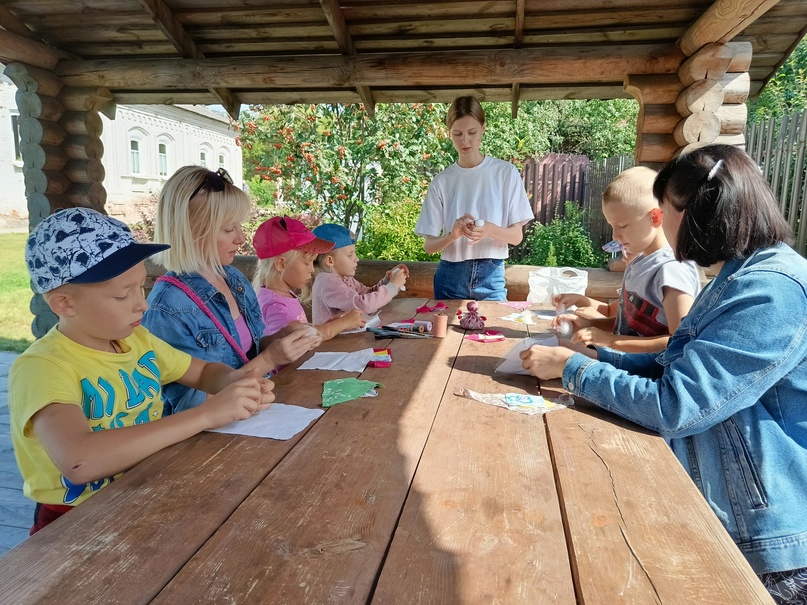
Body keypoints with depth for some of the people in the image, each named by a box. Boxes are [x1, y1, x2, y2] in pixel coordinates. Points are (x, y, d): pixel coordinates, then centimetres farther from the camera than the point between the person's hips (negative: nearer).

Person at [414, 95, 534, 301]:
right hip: (451, 276, 1)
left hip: (491, 275, -1)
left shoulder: (506, 173, -3)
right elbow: (428, 245, 0)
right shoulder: (441, 182, -1)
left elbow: (517, 236, -2)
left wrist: (491, 229, -22)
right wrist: (453, 235, -21)